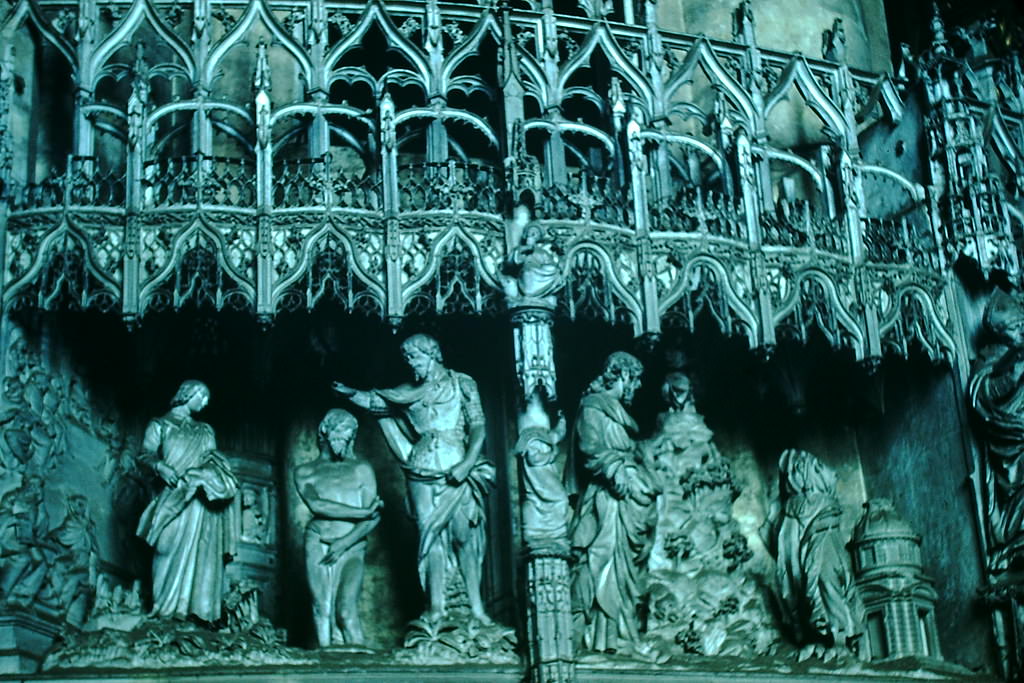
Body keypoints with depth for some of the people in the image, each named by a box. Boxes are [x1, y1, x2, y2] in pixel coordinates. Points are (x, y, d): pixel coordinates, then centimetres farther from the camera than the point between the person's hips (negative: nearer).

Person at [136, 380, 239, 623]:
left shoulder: (204, 430, 26)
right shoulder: (160, 425, 13)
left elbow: (214, 460, 18)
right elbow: (147, 452, 1)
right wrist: (161, 466, -19)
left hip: (203, 495, 4)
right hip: (175, 493, -4)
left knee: (203, 549, -5)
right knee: (173, 546, -11)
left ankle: (200, 609, -7)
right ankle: (167, 606, -10)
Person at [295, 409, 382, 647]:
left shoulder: (361, 470, 16)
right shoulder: (305, 472, 16)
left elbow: (374, 518, 6)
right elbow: (317, 505, -5)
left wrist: (345, 543, -9)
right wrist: (362, 512, -8)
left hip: (352, 547, -1)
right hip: (317, 544, 1)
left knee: (346, 610, -18)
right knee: (322, 610, -8)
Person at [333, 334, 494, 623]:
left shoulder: (461, 383, 5)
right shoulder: (409, 392, 17)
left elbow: (478, 425, -1)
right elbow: (375, 401, 15)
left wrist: (468, 462, -14)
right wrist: (350, 393, -4)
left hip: (456, 470, -3)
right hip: (422, 474, 3)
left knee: (464, 535, -6)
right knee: (430, 534, -3)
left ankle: (476, 605, -4)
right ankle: (436, 605, -5)